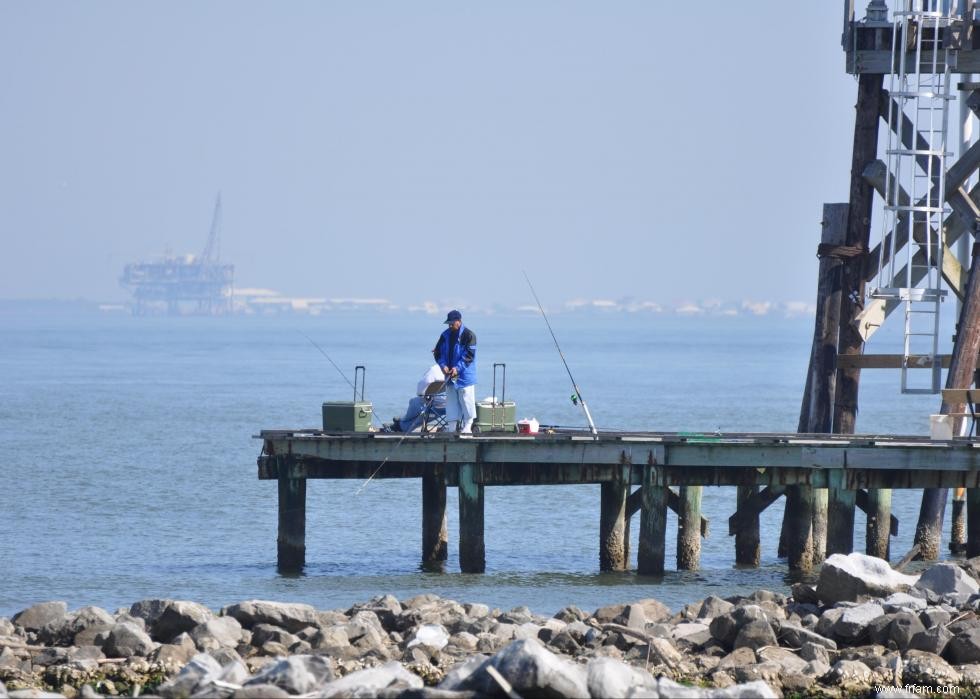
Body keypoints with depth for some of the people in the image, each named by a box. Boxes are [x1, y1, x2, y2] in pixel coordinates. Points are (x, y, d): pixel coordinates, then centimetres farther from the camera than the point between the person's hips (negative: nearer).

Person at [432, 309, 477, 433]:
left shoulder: (468, 335, -9)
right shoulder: (445, 335, 8)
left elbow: (469, 355, -14)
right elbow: (438, 352, 11)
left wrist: (458, 368, -22)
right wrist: (443, 365, -7)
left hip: (464, 375, -6)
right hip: (450, 376, 6)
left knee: (466, 400, -5)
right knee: (451, 402, 7)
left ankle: (467, 426, 0)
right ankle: (452, 426, 11)